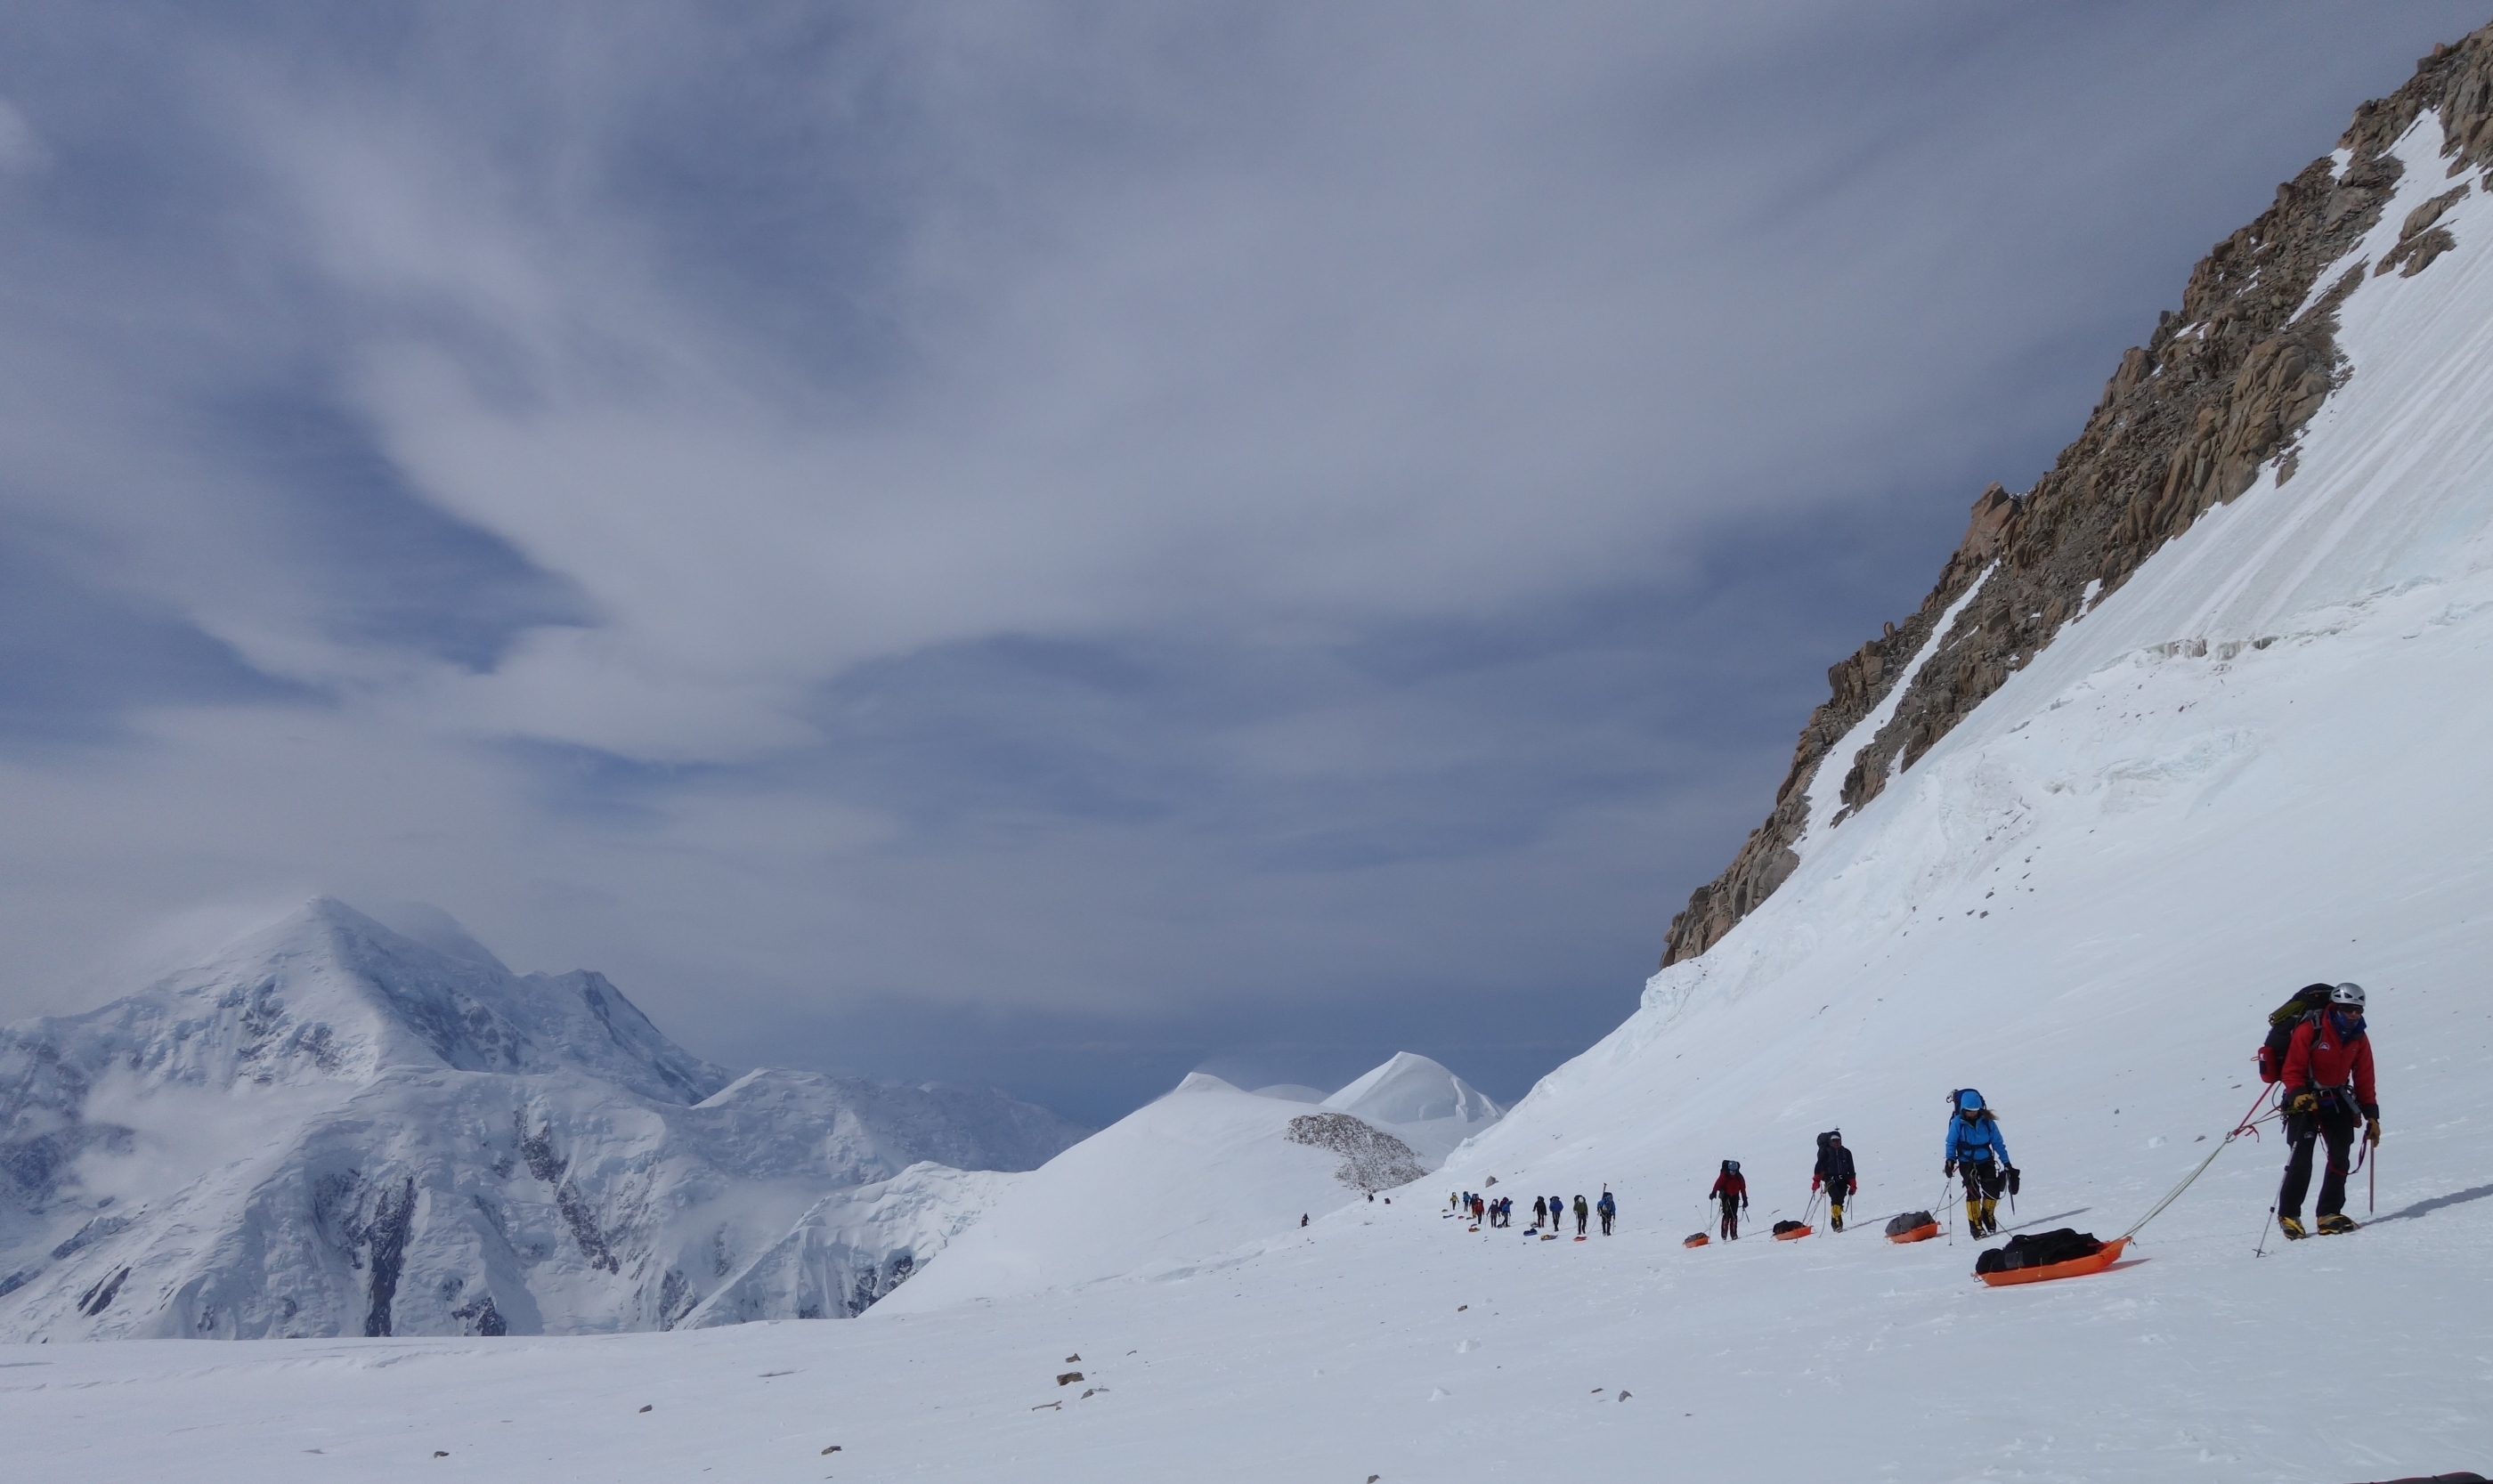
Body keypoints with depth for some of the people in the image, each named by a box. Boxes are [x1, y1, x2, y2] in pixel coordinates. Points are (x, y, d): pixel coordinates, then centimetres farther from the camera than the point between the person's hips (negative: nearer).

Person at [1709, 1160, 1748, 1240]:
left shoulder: (1740, 1177, -2)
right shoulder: (1724, 1176, -12)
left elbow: (1743, 1188, 4)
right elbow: (1718, 1183, -19)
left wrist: (1745, 1200, 5)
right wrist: (1714, 1193, -31)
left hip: (1735, 1197, 3)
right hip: (1726, 1196, -3)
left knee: (1734, 1215, -1)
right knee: (1727, 1214, -12)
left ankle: (1733, 1233, 4)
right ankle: (1724, 1233, -8)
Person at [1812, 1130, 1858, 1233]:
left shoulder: (1846, 1152, 14)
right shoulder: (1825, 1152, 4)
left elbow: (1851, 1170, 17)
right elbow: (1819, 1167, 0)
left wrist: (1853, 1185, 14)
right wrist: (1816, 1181, -8)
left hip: (1843, 1180, 3)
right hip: (1830, 1179, -3)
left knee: (1840, 1201, -6)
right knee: (1836, 1199, -22)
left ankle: (1835, 1222, 7)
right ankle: (1837, 1222, -26)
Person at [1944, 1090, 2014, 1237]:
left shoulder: (1987, 1121, -6)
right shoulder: (1957, 1122, -12)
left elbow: (1998, 1142, 2)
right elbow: (1951, 1143, -7)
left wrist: (2006, 1162, 3)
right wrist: (1950, 1161, -17)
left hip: (1986, 1161, 2)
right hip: (1967, 1163, -2)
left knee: (1993, 1191, -4)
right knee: (1973, 1192, -11)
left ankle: (1988, 1216, 24)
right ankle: (1975, 1225, -2)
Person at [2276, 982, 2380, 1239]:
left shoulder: (2359, 1038, 2)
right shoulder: (2309, 1031, -17)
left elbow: (2364, 1079, 9)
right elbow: (2292, 1070, -16)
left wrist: (2371, 1116, 8)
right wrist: (2298, 1095, -32)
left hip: (2337, 1100, 6)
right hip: (2306, 1099, -6)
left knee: (2340, 1157, 2)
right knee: (2301, 1158, -11)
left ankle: (2329, 1214, 11)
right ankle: (2288, 1215, -3)